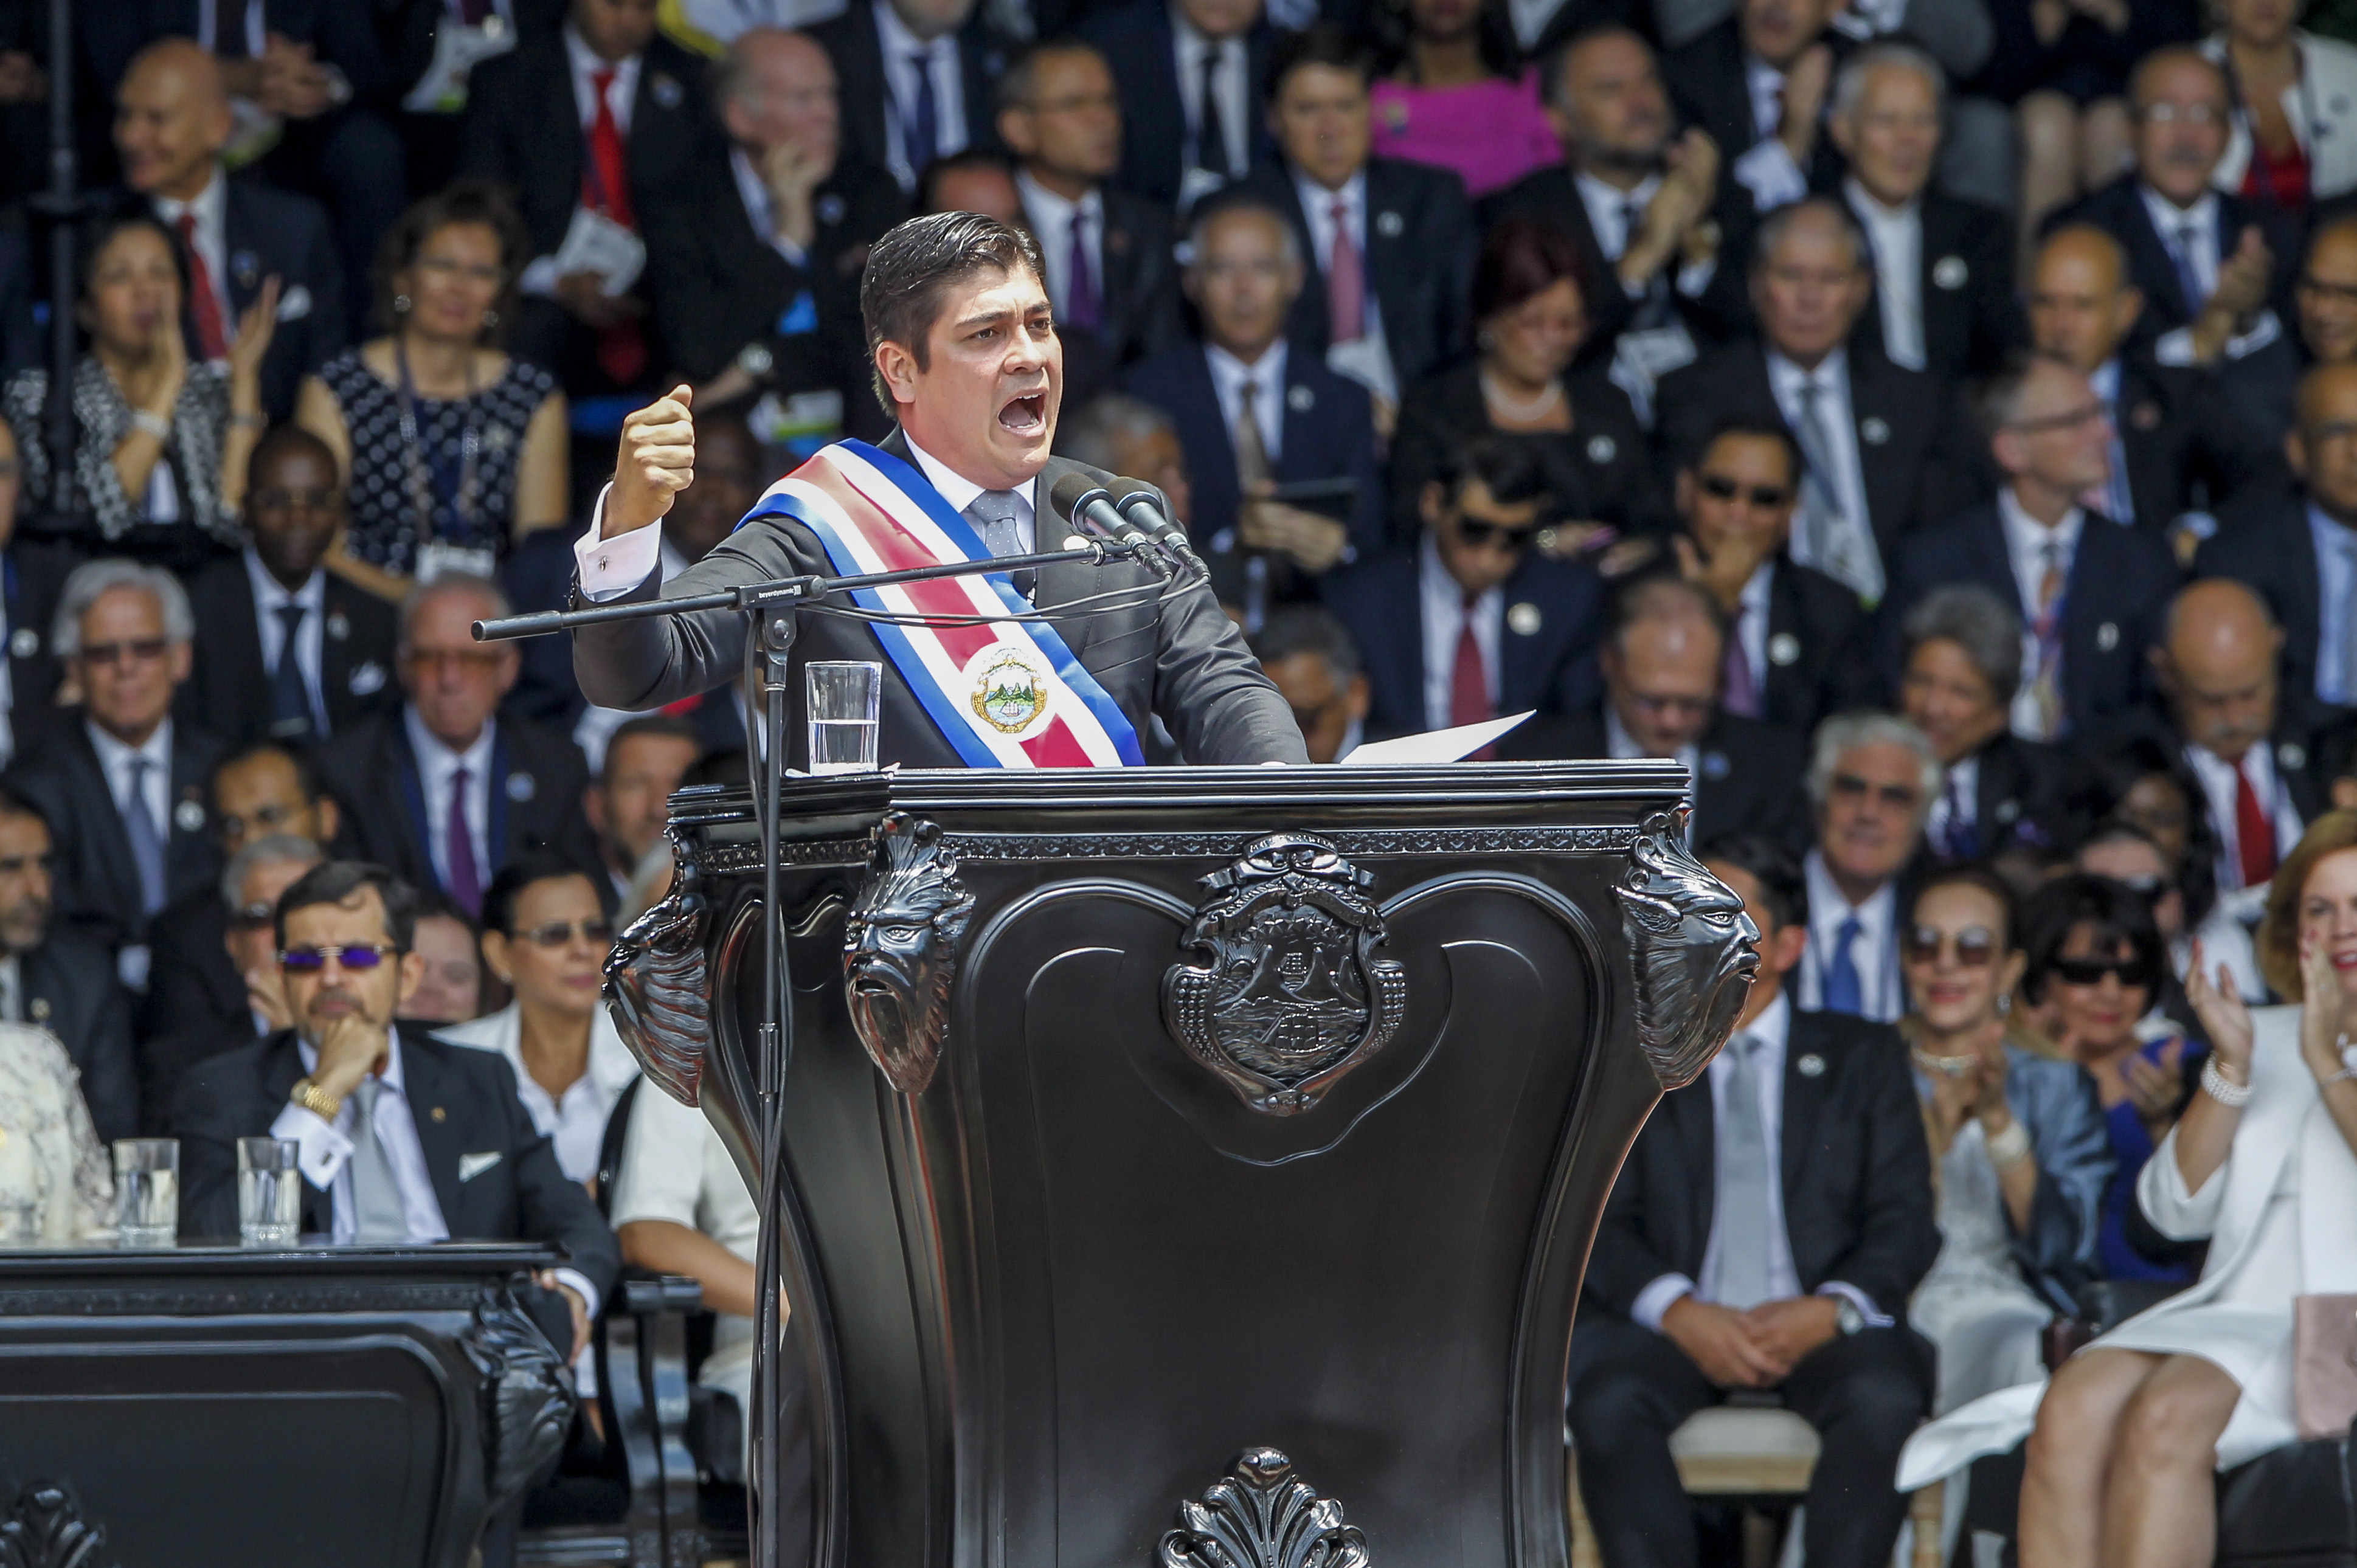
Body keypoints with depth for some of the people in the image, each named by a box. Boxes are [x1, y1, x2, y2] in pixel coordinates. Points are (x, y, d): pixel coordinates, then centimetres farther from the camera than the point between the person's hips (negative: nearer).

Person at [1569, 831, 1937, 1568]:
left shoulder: (1863, 1058, 18)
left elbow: (1904, 1221, 8)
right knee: (1608, 1400, -33)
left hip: (1818, 1331, 0)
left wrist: (1830, 1311, -13)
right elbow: (1602, 1223, 7)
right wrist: (1679, 1313, -14)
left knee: (1886, 1397, -34)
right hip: (1675, 1330, 0)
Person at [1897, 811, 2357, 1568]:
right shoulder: (2269, 1037, 23)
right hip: (2239, 1315, 5)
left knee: (2167, 1414, -33)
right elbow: (2176, 1208, 12)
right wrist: (2232, 1067, 1)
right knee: (2073, 1405, -26)